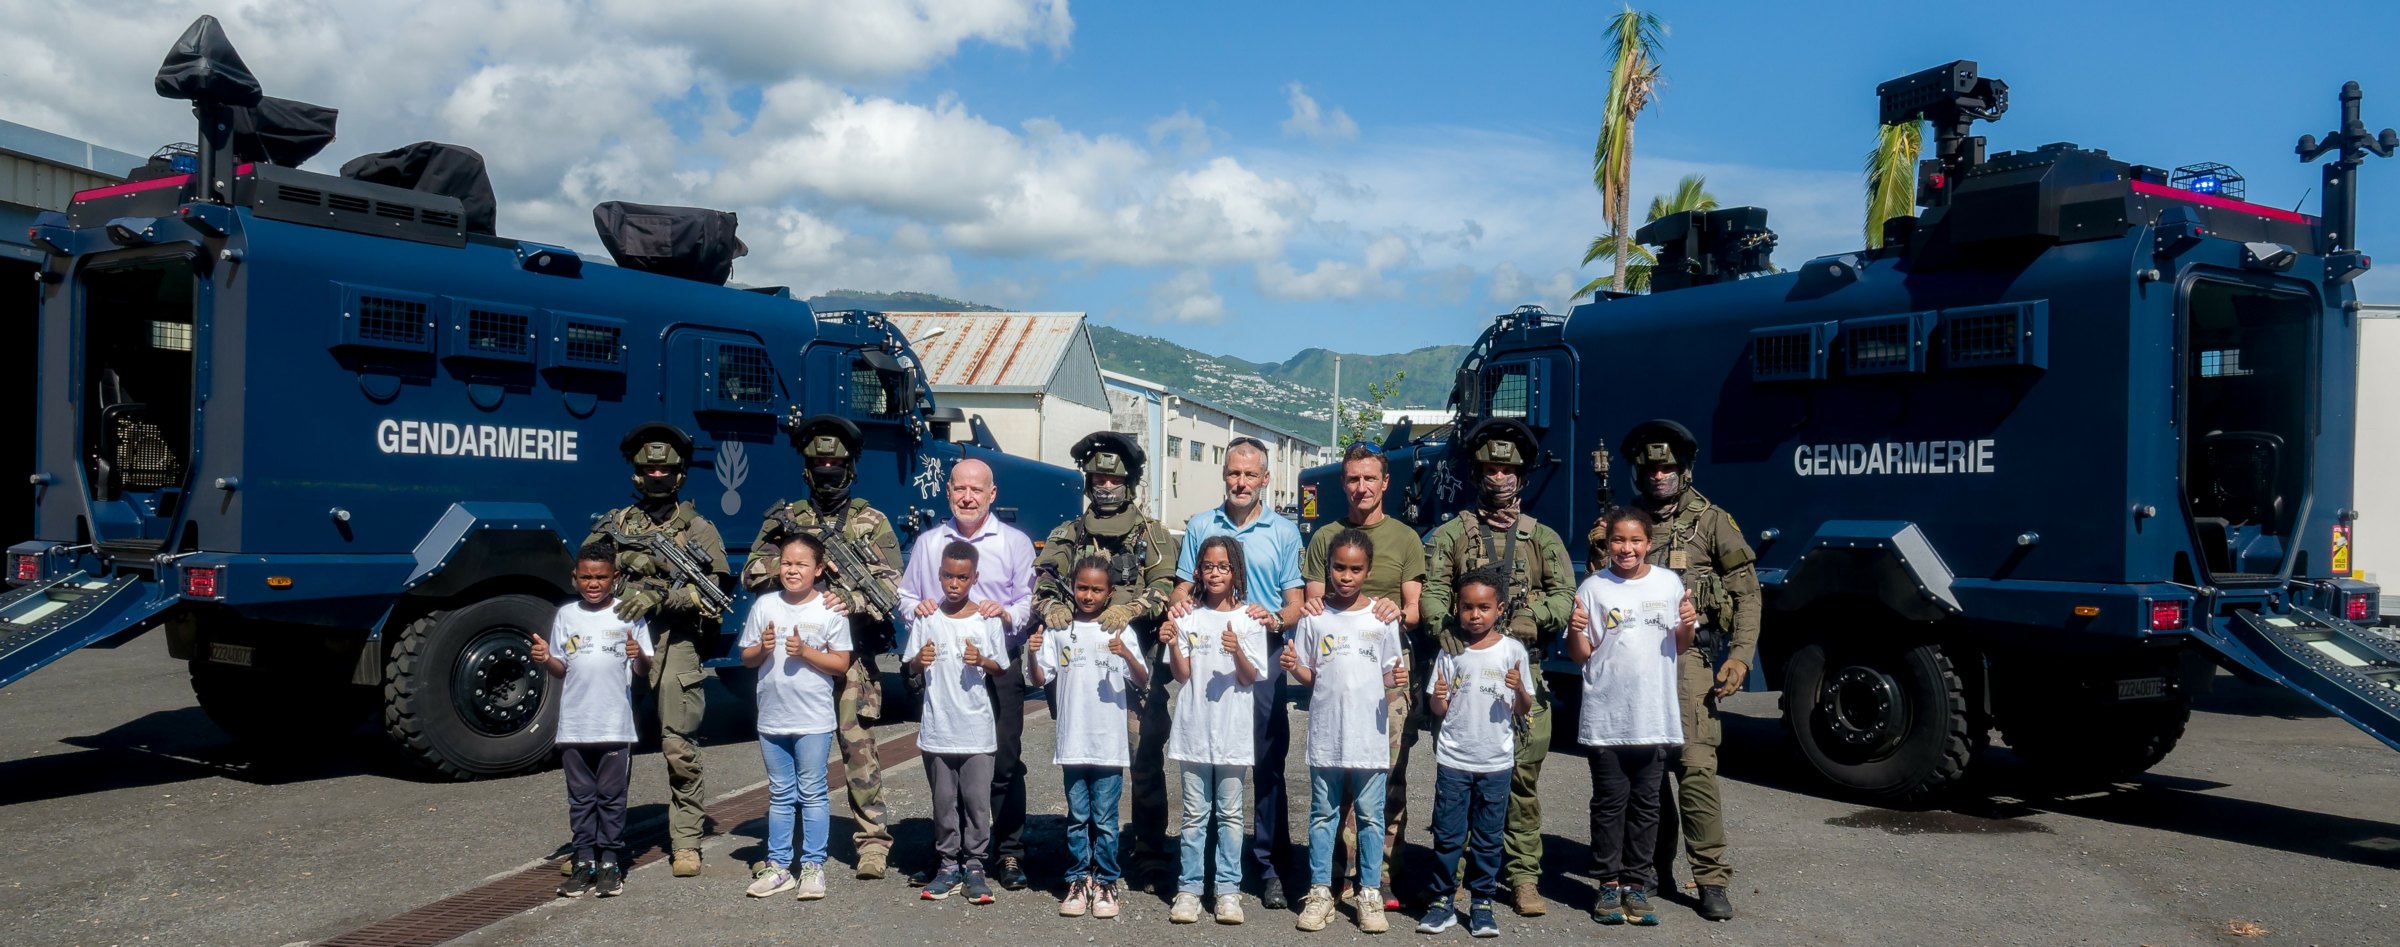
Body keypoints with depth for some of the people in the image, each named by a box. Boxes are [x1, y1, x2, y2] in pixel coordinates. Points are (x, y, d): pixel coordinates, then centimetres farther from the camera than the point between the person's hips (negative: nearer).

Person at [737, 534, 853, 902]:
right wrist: (762, 649, -13)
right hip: (772, 718, 3)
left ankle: (813, 866, 11)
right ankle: (777, 865, 21)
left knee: (812, 794, 4)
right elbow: (746, 658, 8)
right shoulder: (765, 606, 3)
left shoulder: (830, 609, -6)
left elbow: (841, 663, -6)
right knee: (780, 795, 14)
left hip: (814, 720, -3)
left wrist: (804, 652, -18)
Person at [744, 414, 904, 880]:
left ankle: (873, 842, 0)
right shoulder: (784, 519, 14)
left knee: (857, 744, -6)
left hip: (850, 652, -2)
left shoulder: (872, 522, 7)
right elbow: (751, 575, 5)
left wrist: (854, 601, -22)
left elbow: (891, 587, -2)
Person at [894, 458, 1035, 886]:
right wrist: (916, 608, -5)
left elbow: (1030, 604, 1)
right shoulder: (927, 543, 14)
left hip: (999, 668, -2)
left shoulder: (1015, 542, 6)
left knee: (1003, 762, -1)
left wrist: (1006, 614, -19)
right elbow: (906, 598, 17)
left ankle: (1009, 853, 10)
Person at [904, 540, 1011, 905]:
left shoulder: (988, 620, -1)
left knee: (977, 800, 1)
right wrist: (919, 660, -15)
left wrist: (981, 661, -16)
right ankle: (949, 865, 18)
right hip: (937, 728, 2)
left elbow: (1001, 669, 3)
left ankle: (975, 866, 11)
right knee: (944, 801, 9)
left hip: (977, 728, -1)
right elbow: (911, 669, 7)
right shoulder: (927, 620, 3)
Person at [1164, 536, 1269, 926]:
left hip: (1232, 731, -1)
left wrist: (1237, 651, -25)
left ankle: (1228, 890, 11)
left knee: (1230, 813, 6)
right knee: (1195, 814, 7)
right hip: (1194, 729, 1)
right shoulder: (1189, 619, 4)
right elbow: (1182, 675, 1)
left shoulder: (1248, 619, -1)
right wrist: (1173, 644, -17)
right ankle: (1189, 889, 11)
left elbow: (1250, 678, -6)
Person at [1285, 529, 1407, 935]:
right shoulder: (1315, 618, 3)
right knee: (1323, 814, 8)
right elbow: (1307, 676, 8)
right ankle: (1320, 891, 16)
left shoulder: (1382, 619, 2)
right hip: (1326, 734, 1)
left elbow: (1389, 673, 7)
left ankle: (1370, 893, 15)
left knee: (1370, 815, 6)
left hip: (1370, 736, -1)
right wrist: (1293, 667, -13)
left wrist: (1397, 680, -14)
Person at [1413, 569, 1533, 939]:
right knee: (1447, 835, 4)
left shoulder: (1513, 650, -1)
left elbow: (1524, 710, 3)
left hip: (1496, 762, 0)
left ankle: (1481, 904, 17)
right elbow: (1438, 709, 5)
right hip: (1453, 759, 0)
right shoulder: (1451, 651, 1)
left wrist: (1519, 690, -18)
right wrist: (1439, 698, -17)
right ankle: (1442, 901, 14)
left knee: (1488, 838, 7)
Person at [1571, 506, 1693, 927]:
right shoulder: (1594, 588, -2)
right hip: (1605, 718, -2)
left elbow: (1679, 646, 11)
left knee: (1646, 803, 9)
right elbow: (1580, 655, 0)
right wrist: (1575, 628, -19)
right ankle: (1610, 884, 15)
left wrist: (1687, 626, -9)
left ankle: (1636, 883, 18)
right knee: (1610, 802, 6)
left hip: (1655, 716, 2)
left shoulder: (1669, 584, 4)